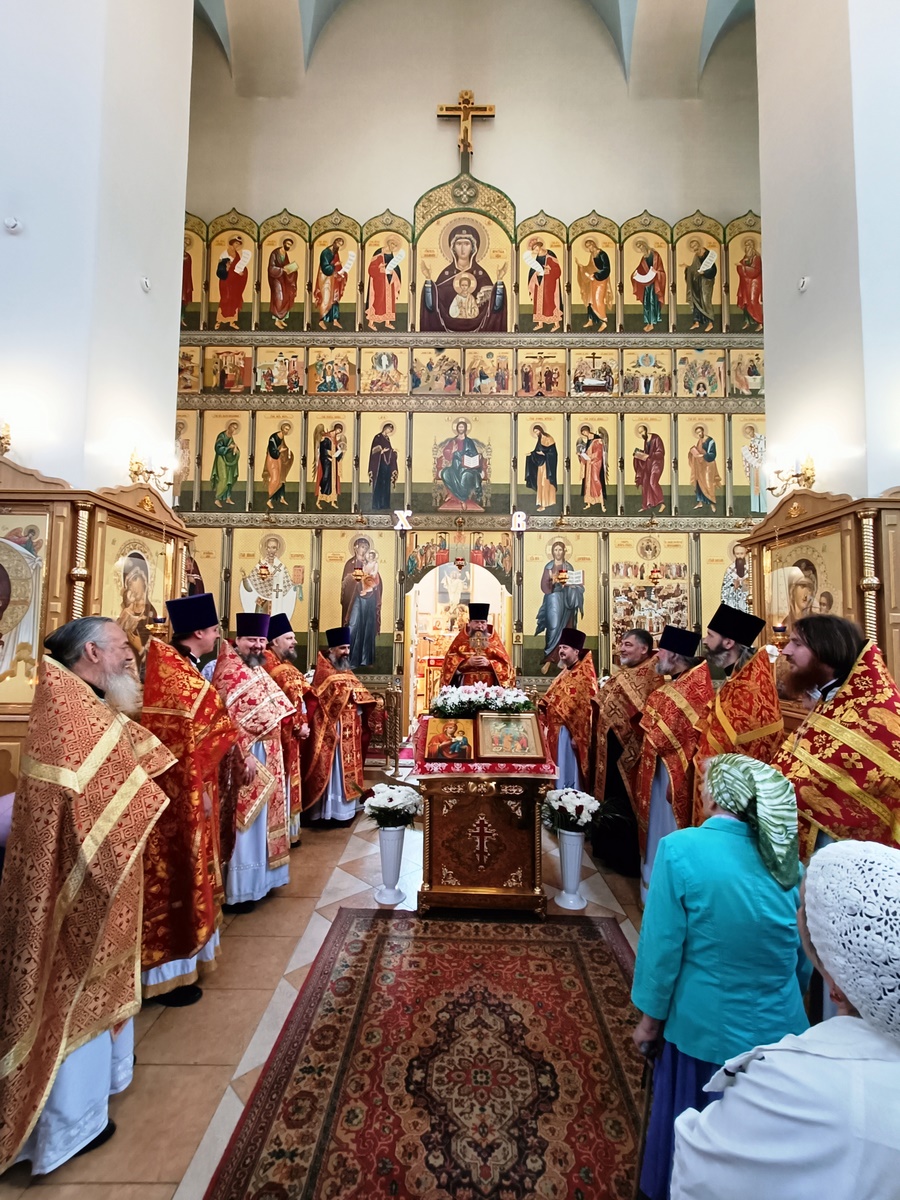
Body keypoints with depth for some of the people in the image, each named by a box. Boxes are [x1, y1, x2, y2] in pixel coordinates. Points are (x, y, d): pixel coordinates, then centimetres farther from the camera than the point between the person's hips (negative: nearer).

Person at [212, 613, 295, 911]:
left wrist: (270, 757, 16)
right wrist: (245, 756, -24)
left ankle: (256, 879, 31)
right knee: (244, 825, 0)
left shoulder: (259, 671, 13)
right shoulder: (229, 672, -15)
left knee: (260, 823, 17)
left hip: (265, 759, 9)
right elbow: (229, 720, -22)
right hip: (243, 758, -9)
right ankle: (235, 891, 12)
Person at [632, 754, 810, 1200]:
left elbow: (663, 944, -18)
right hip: (779, 1029, 4)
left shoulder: (681, 849, -22)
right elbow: (804, 952, 5)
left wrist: (651, 1017, -3)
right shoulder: (784, 857, -7)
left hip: (706, 1029, -3)